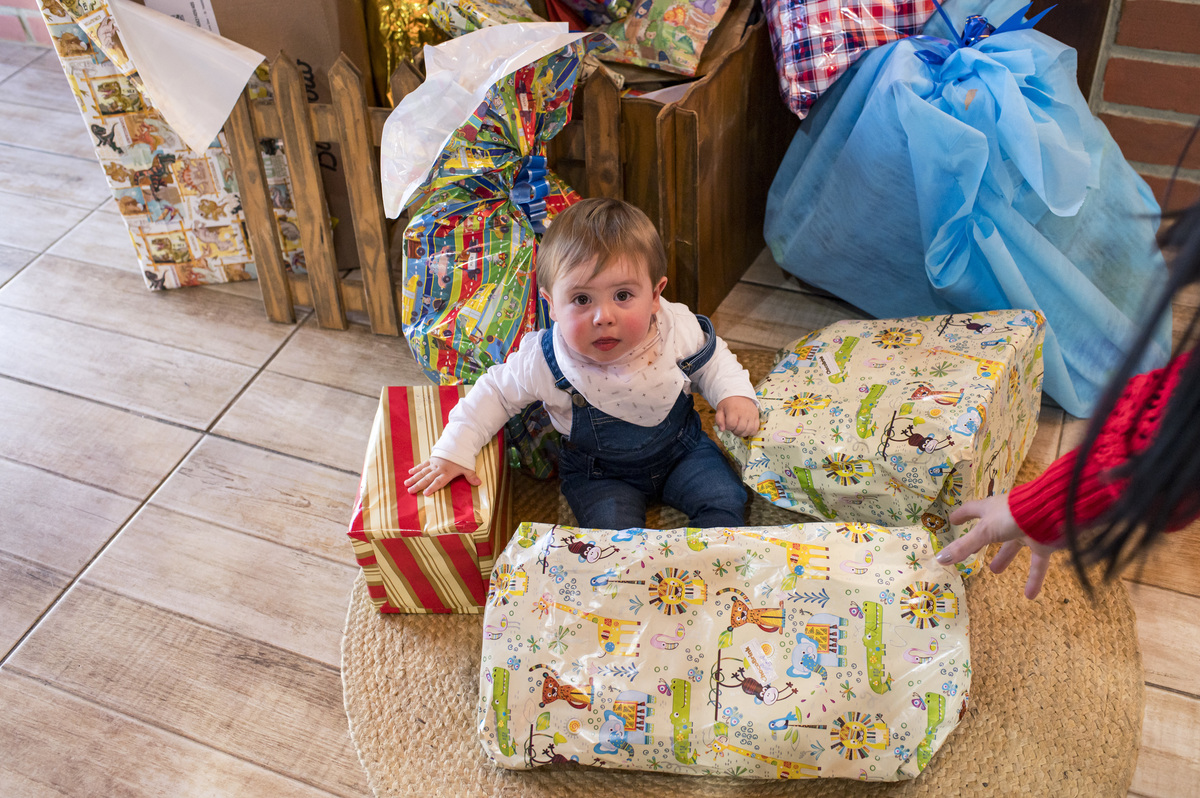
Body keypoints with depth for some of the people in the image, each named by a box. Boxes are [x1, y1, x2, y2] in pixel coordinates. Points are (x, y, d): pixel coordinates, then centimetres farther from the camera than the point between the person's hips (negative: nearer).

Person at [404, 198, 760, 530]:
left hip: (681, 448, 2)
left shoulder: (681, 330, -23)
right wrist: (453, 451, -15)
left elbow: (712, 358, 0)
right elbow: (496, 391, -10)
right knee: (613, 527, -22)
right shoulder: (545, 362, -27)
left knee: (725, 501, -10)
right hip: (600, 472, -1)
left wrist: (735, 394, -17)